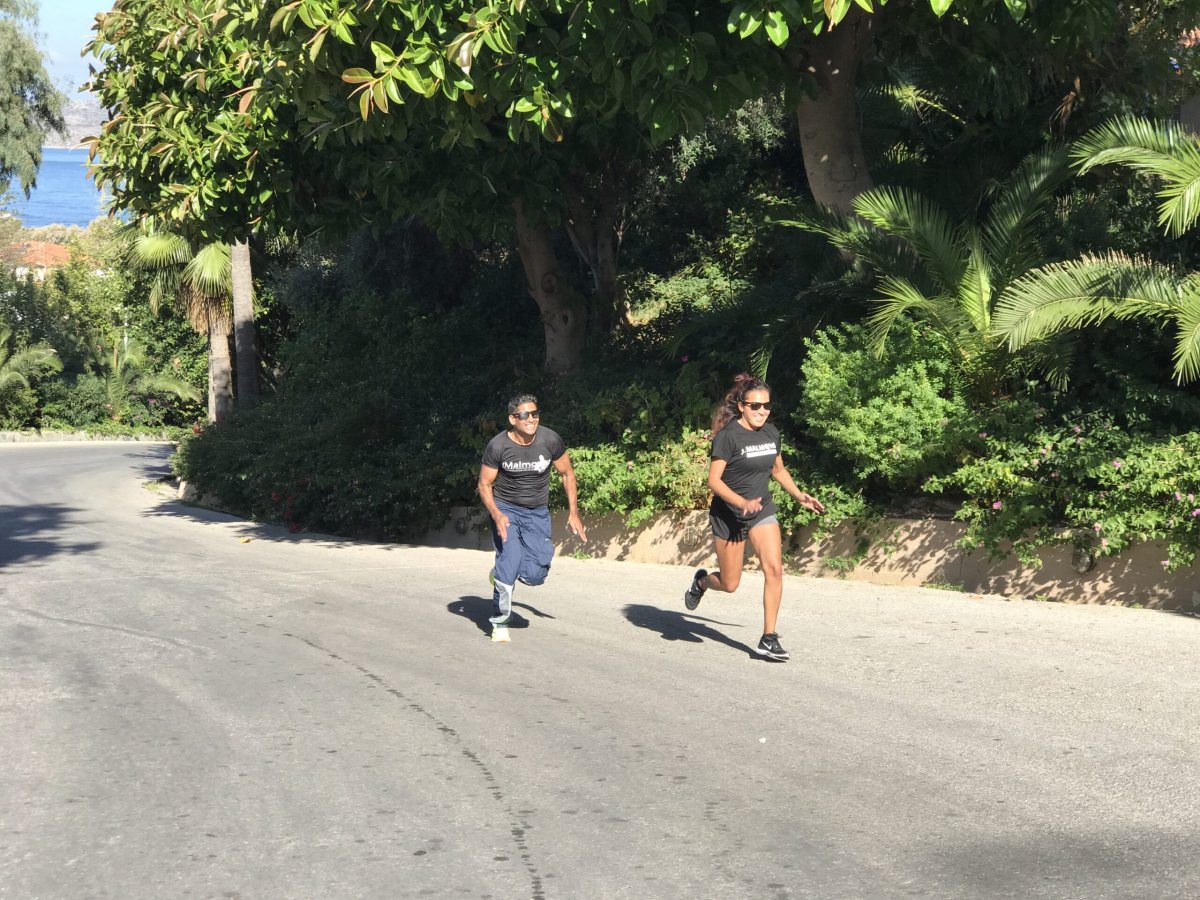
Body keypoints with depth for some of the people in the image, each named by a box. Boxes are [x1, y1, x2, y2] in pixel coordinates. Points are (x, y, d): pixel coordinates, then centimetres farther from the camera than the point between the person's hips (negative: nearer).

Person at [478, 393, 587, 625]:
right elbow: (484, 484, -6)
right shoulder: (498, 446, -16)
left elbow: (567, 474, 3)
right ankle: (499, 619, -4)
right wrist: (496, 515, -22)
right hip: (505, 509, -2)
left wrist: (573, 513, 0)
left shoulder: (551, 440, -13)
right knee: (511, 556, -23)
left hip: (538, 513, 2)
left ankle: (501, 574, 25)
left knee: (534, 575, -10)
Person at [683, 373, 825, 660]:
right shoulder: (728, 435, -17)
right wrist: (742, 502, -31)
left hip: (762, 511, 5)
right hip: (728, 515, -4)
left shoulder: (771, 433, 2)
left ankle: (768, 639, -9)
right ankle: (701, 581, 42)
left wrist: (799, 495, 7)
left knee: (774, 568, -16)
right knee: (730, 585, 5)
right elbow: (713, 480, -19)